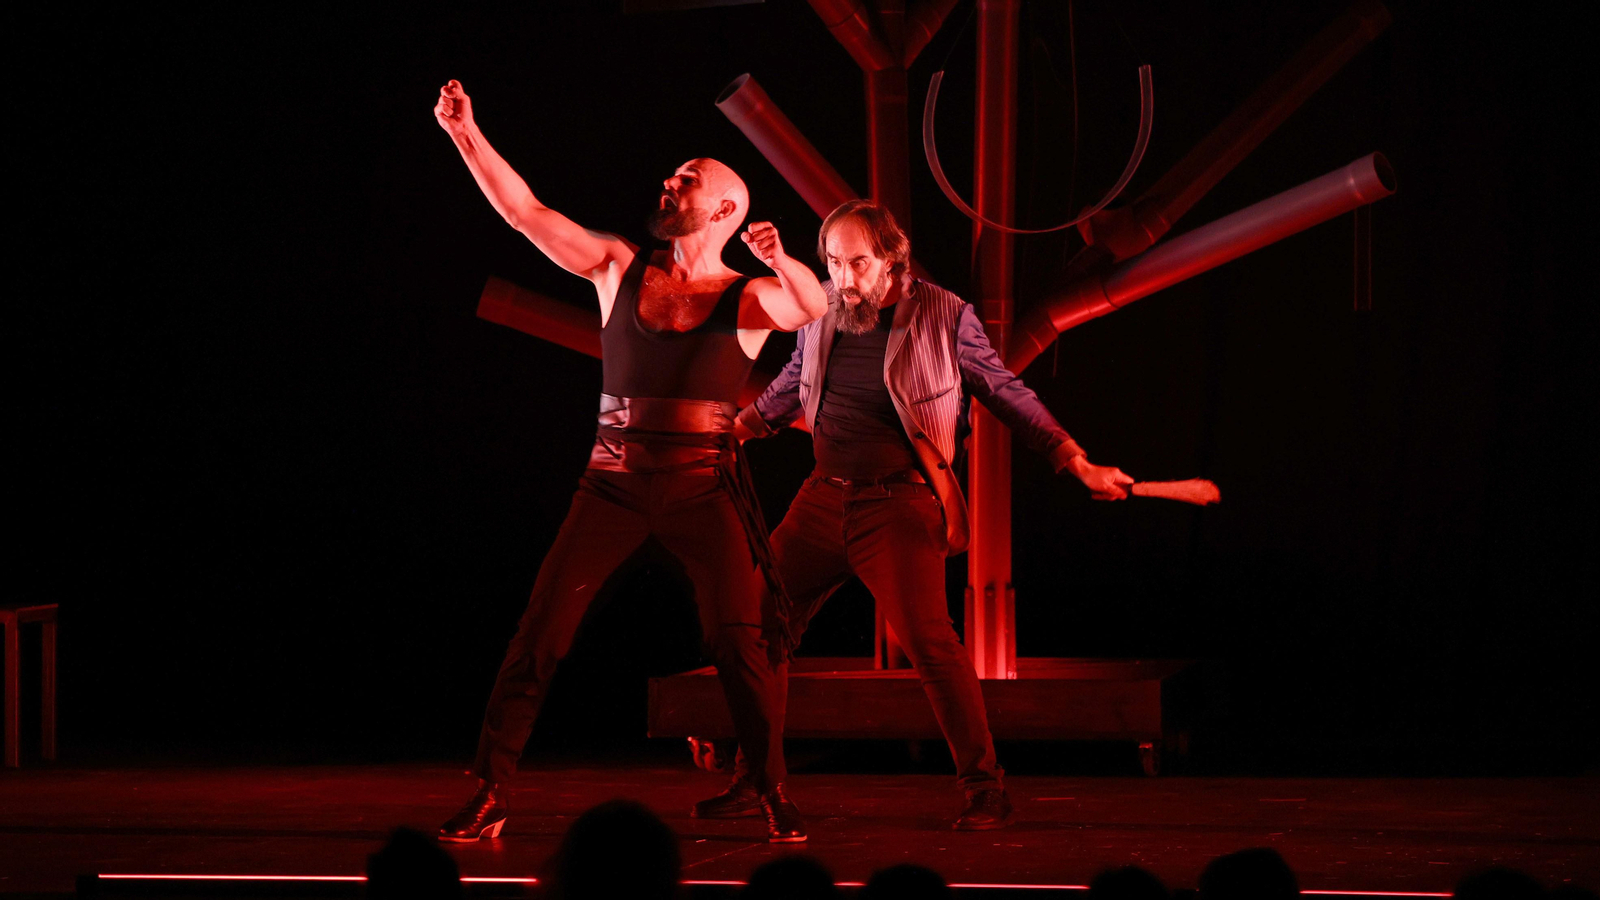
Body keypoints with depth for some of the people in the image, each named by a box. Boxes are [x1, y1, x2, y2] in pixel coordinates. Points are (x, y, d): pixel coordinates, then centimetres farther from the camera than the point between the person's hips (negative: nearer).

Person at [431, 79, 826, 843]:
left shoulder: (748, 299, 3)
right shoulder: (619, 269, 10)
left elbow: (815, 305, -19)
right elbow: (525, 212, 5)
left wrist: (781, 263, -40)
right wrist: (466, 135, -4)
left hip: (705, 488, -2)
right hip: (614, 485, 2)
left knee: (737, 645, -8)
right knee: (539, 635, -6)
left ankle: (775, 798, 6)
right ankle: (489, 796, -3)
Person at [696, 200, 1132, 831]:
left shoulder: (943, 316, -7)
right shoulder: (821, 315, 5)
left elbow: (1007, 394, -1)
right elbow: (788, 391, 24)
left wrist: (1079, 465, -6)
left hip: (899, 506, -5)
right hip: (824, 499, 5)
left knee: (926, 638, -19)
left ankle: (984, 787, -8)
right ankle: (751, 784, 15)